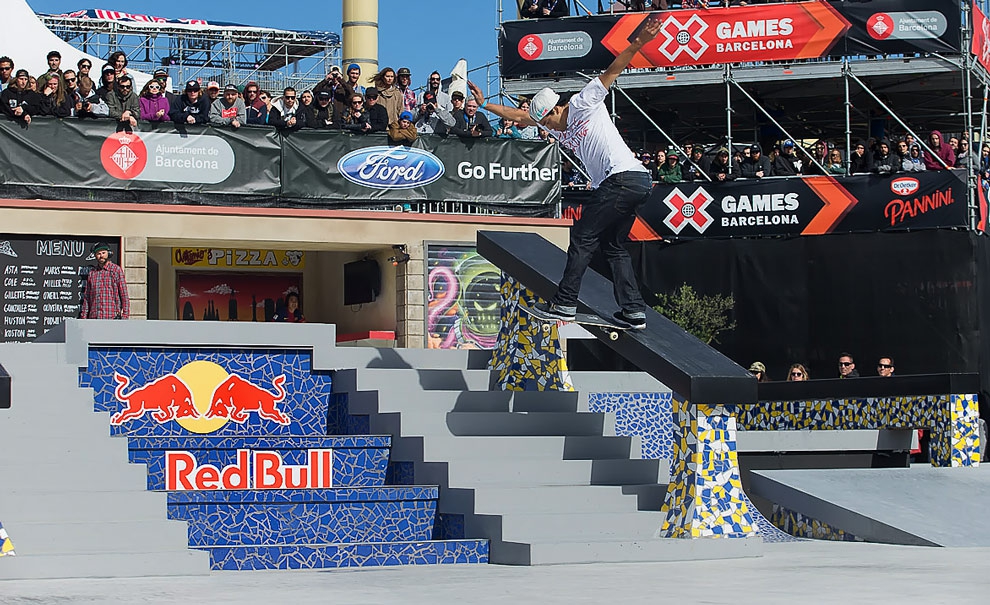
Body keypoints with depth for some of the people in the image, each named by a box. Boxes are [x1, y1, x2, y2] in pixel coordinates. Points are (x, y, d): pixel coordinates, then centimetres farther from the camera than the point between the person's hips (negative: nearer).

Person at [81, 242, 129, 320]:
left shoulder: (117, 270, 3)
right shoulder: (92, 272, 14)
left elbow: (124, 295, 0)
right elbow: (86, 297, 16)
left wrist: (125, 315, -7)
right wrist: (84, 317, 9)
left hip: (112, 317, -4)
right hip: (94, 317, 4)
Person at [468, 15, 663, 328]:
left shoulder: (584, 103, 1)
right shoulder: (554, 125, 24)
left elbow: (613, 70, -7)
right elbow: (520, 116, 33)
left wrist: (638, 42, -19)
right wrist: (485, 105, 32)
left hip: (622, 176, -10)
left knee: (583, 237, -7)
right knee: (614, 246, 14)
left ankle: (564, 304, -7)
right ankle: (634, 311, 9)